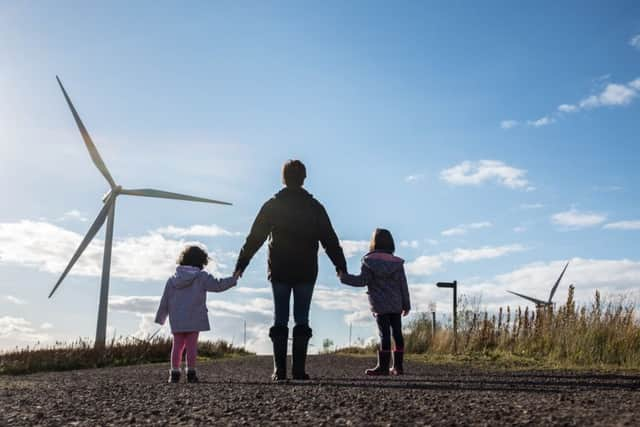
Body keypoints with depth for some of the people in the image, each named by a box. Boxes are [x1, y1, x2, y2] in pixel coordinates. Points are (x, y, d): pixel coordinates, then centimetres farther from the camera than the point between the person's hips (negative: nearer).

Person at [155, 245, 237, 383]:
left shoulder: (173, 279, 10)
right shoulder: (201, 277, -3)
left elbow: (164, 301, 12)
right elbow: (218, 285, -5)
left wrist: (160, 318, 19)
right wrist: (233, 279, 8)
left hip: (176, 320, 4)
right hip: (194, 319, -4)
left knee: (177, 345, 10)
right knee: (191, 345, -1)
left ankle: (174, 372, 10)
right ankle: (190, 373, -2)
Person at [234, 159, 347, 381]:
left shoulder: (272, 205, 1)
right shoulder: (315, 207, 3)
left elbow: (254, 238, 1)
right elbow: (330, 240, 4)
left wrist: (240, 265, 7)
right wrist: (341, 267, 11)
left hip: (279, 271, 0)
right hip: (306, 272, 0)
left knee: (280, 320, 4)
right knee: (302, 321, 4)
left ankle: (279, 370, 1)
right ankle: (298, 370, 0)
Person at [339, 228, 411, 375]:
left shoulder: (369, 261, -7)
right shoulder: (397, 262, 5)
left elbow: (362, 280, -14)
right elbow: (403, 285, 6)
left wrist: (344, 277, -5)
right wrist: (406, 304, 13)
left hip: (380, 306, -3)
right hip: (396, 305, 3)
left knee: (384, 335, -3)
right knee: (397, 333, 9)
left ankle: (383, 366, -3)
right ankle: (398, 366, 13)